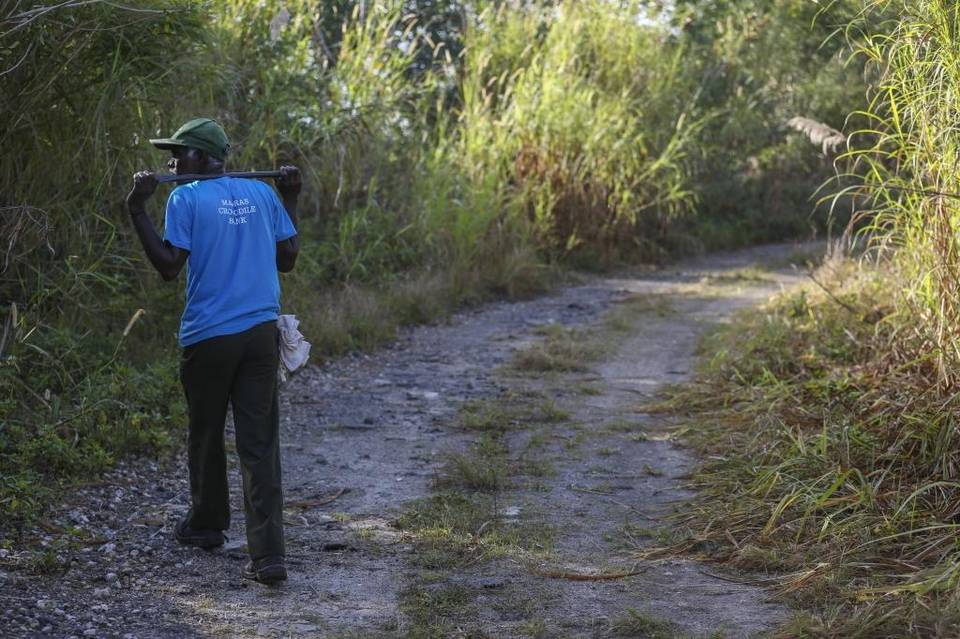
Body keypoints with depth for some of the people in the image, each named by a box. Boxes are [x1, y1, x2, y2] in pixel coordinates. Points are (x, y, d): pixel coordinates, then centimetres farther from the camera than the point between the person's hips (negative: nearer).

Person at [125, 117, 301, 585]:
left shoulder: (186, 199, -6)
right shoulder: (261, 193, 9)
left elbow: (169, 267, -13)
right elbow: (287, 259, 14)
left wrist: (137, 211, -10)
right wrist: (290, 201, 23)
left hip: (208, 336, -4)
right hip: (261, 332, 4)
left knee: (206, 436, 18)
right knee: (259, 442, 0)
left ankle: (207, 524, 37)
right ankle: (268, 554, -9)